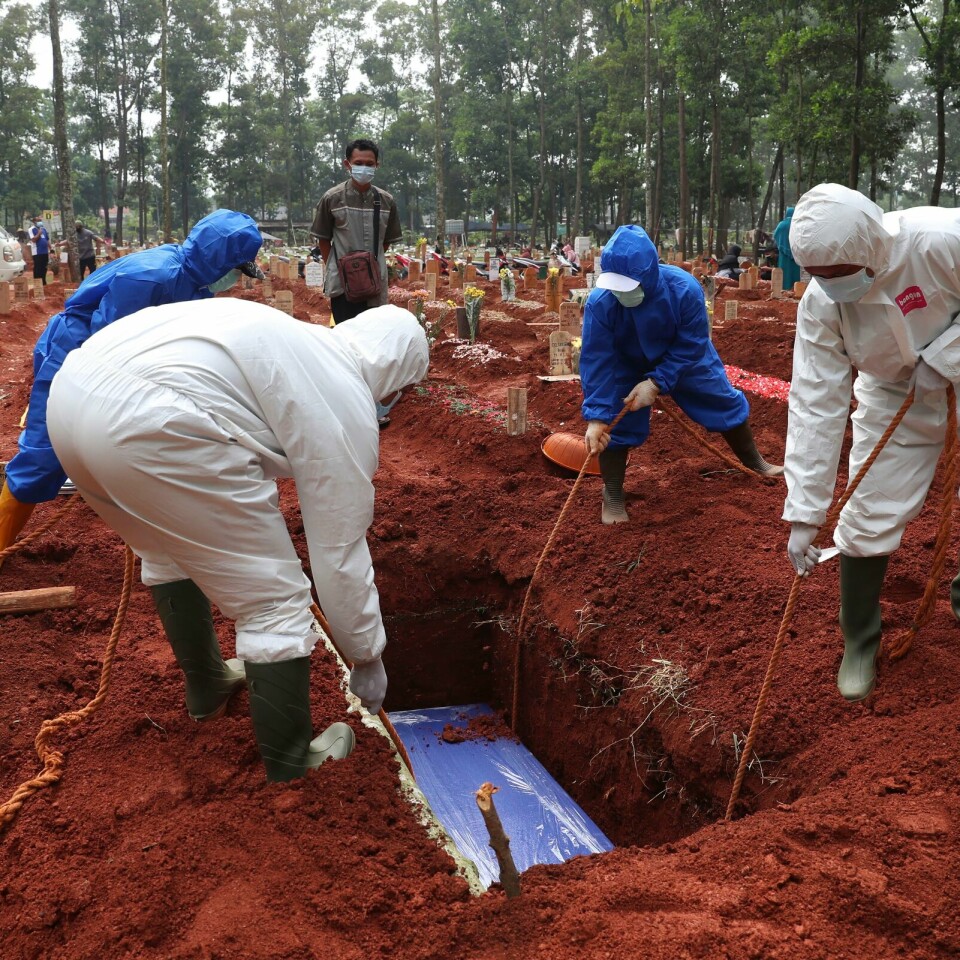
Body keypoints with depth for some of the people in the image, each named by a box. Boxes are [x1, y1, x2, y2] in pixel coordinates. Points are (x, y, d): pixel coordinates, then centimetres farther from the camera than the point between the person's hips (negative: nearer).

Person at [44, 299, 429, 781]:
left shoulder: (302, 342, 29)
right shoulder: (346, 403, 6)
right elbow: (341, 552, 9)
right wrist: (367, 657, 22)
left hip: (74, 390, 10)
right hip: (146, 423, -10)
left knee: (169, 550, 33)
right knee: (275, 601, 5)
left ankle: (206, 686, 50)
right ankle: (291, 770, 18)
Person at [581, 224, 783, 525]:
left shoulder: (685, 289, -38)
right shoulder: (600, 302, -37)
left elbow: (690, 347, -26)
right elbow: (596, 361, -31)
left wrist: (656, 383, -34)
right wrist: (596, 416, -36)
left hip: (685, 357, 1)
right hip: (627, 365, -1)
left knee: (724, 401, 11)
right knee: (615, 421, -14)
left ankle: (754, 463, 38)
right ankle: (612, 494, 7)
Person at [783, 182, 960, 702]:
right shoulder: (820, 303, -24)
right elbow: (814, 405, -23)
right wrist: (804, 513, -24)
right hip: (895, 399, 1)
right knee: (869, 518, -2)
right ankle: (859, 641, 19)